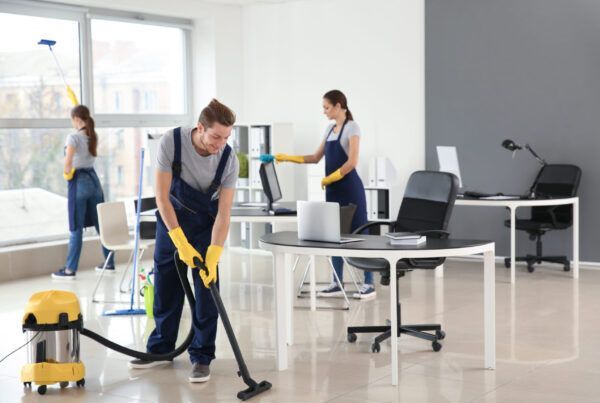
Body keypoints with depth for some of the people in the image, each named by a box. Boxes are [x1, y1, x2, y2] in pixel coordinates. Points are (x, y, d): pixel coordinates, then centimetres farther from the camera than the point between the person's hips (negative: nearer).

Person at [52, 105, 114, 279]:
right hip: (93, 179, 7)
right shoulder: (93, 136, 7)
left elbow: (68, 162, -25)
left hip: (79, 182, -7)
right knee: (101, 224, 12)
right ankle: (110, 263, 19)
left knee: (76, 228, -5)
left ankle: (70, 270, 0)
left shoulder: (73, 137, -13)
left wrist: (66, 173, -3)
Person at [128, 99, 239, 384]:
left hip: (206, 223, 0)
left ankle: (202, 356, 2)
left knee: (206, 288, -7)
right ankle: (161, 348, 22)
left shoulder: (229, 160, -27)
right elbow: (162, 196, -26)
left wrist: (213, 257, -34)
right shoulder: (171, 142, -29)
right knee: (165, 286, 6)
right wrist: (181, 242, -31)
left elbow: (224, 213, -24)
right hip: (170, 219, 1)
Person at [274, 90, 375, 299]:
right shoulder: (330, 128, 15)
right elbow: (316, 158, 19)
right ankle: (337, 283, 13)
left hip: (350, 188, -8)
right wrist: (288, 158, 12)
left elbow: (352, 162, -17)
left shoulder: (352, 127, -8)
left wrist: (328, 179, -12)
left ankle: (369, 284, -3)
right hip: (334, 190, 8)